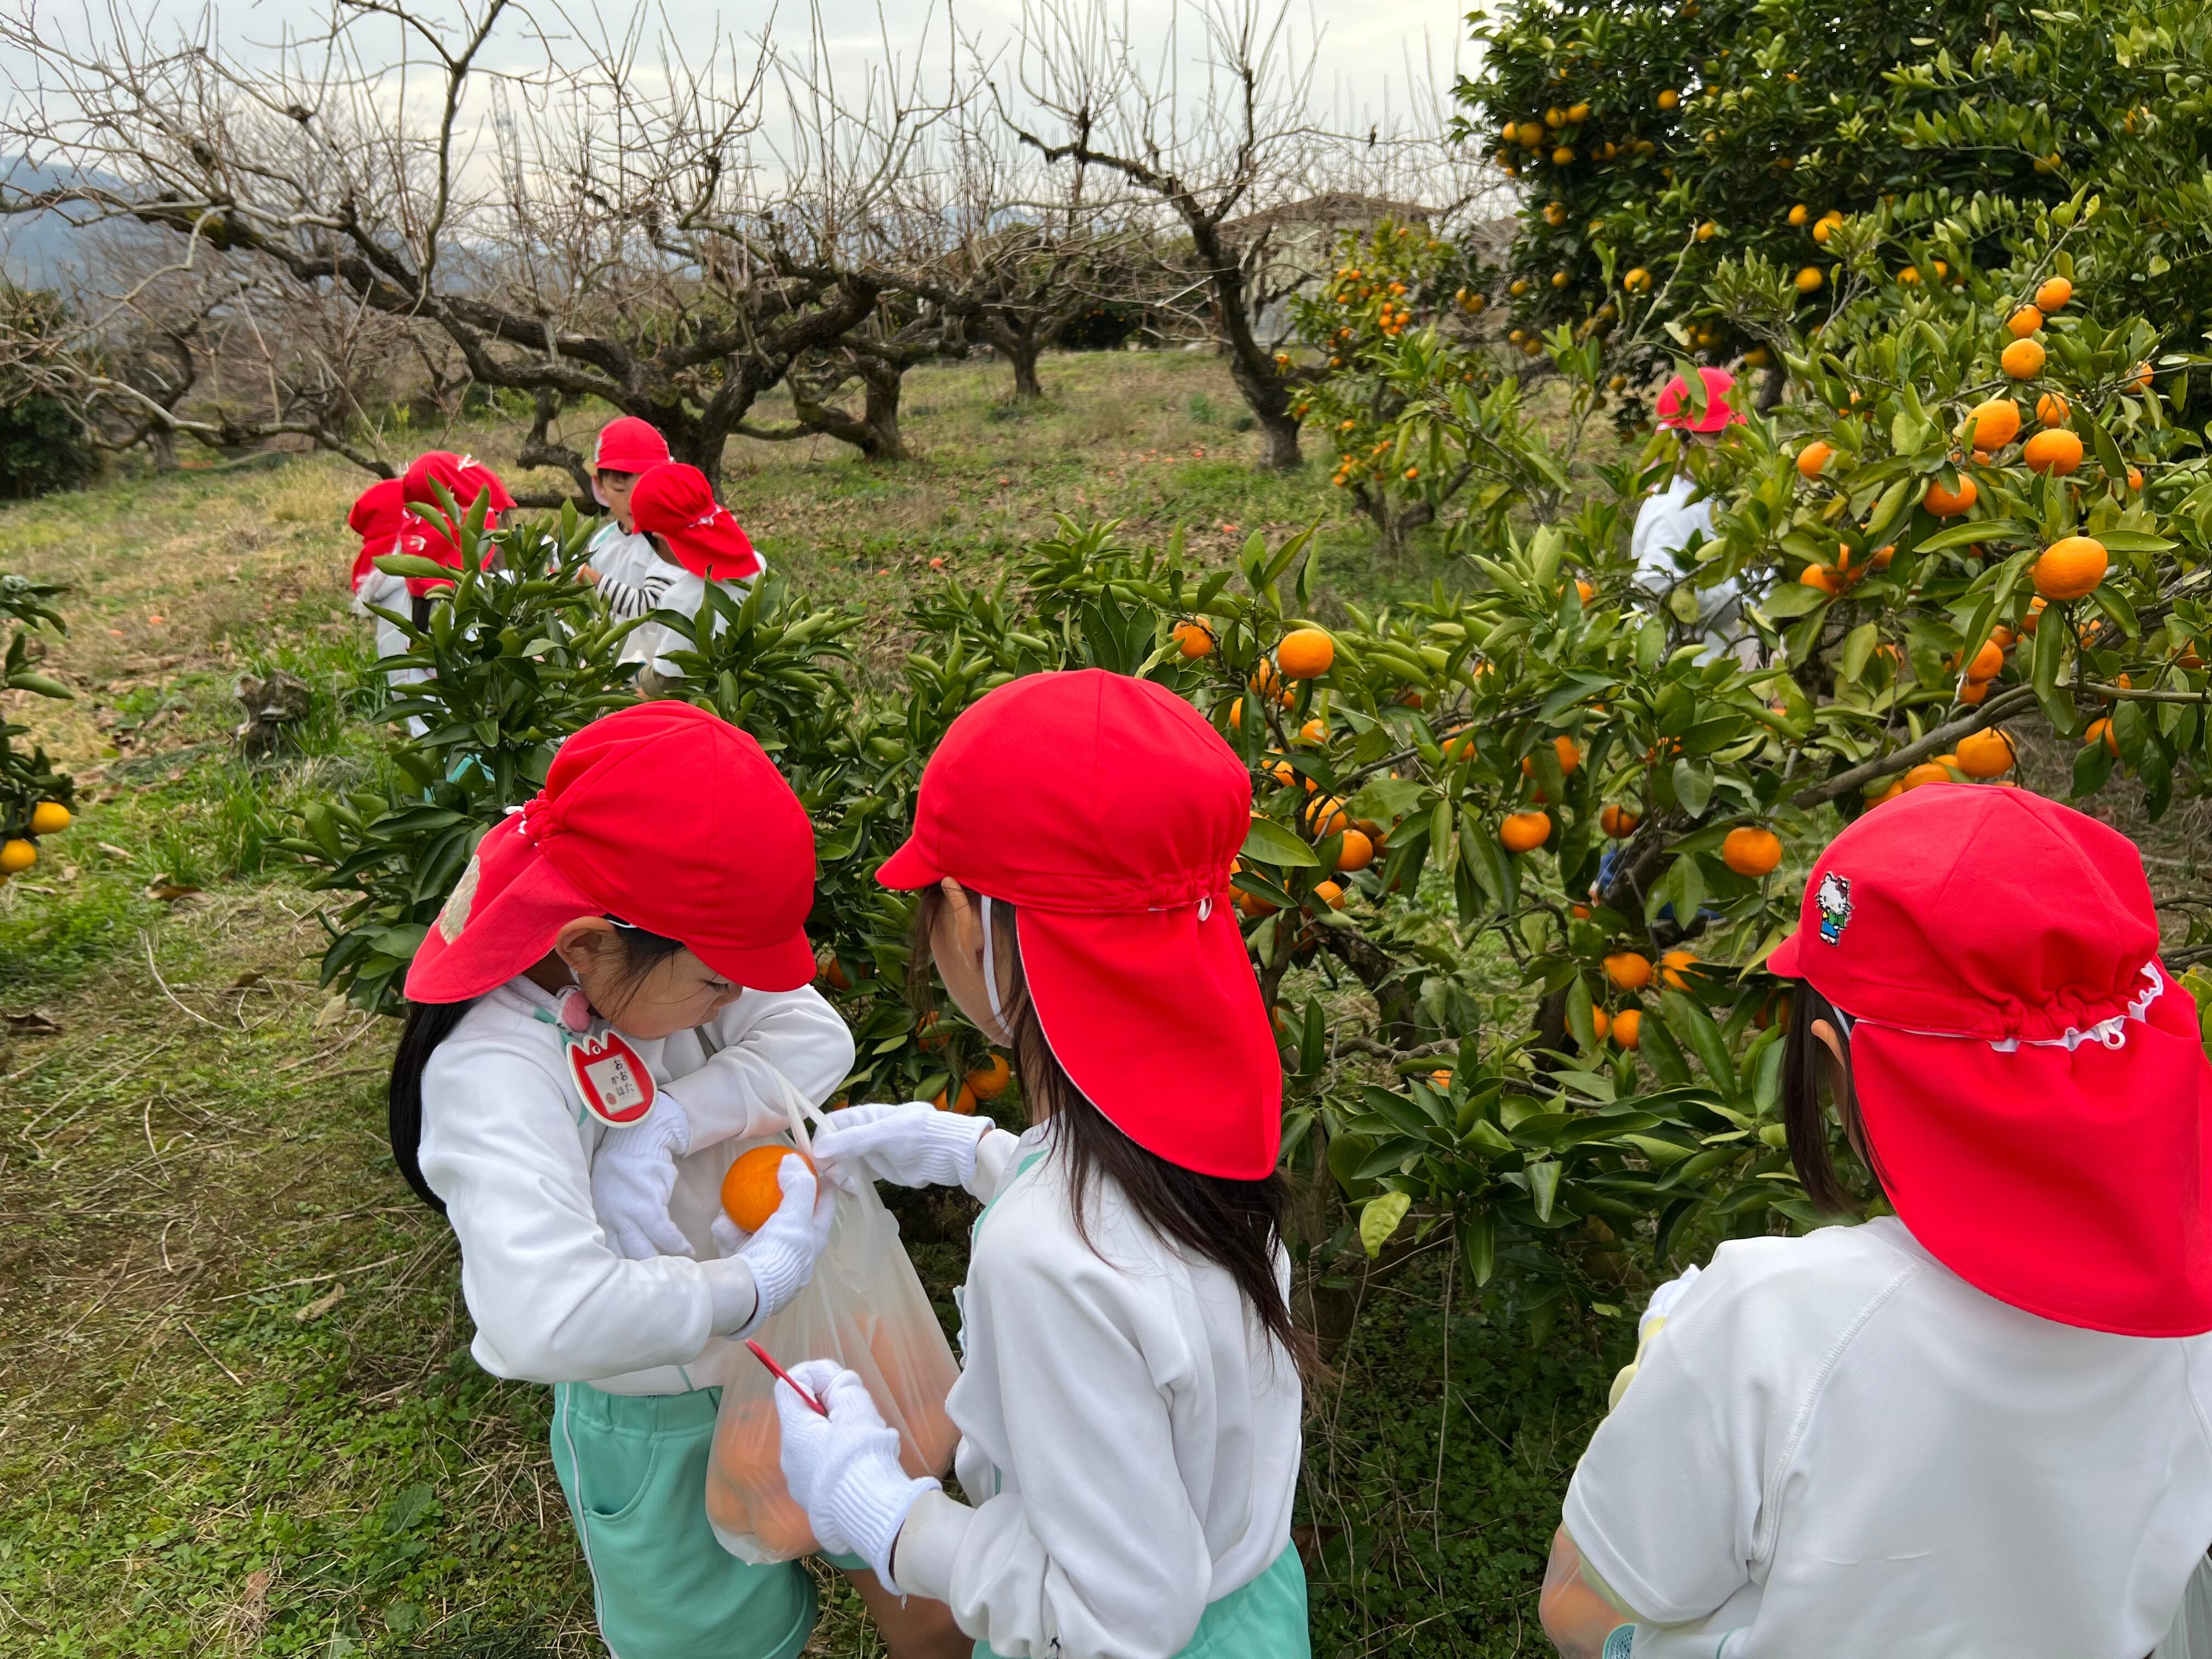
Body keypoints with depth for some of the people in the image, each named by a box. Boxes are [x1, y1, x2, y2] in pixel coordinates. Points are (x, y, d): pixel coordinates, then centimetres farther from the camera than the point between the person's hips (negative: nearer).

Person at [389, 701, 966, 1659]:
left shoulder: (655, 956, -14)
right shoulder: (493, 1067, -33)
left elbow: (817, 1040, -21)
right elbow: (543, 1317, -45)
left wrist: (659, 1129, -33)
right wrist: (757, 1280, -36)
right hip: (662, 1428, -5)